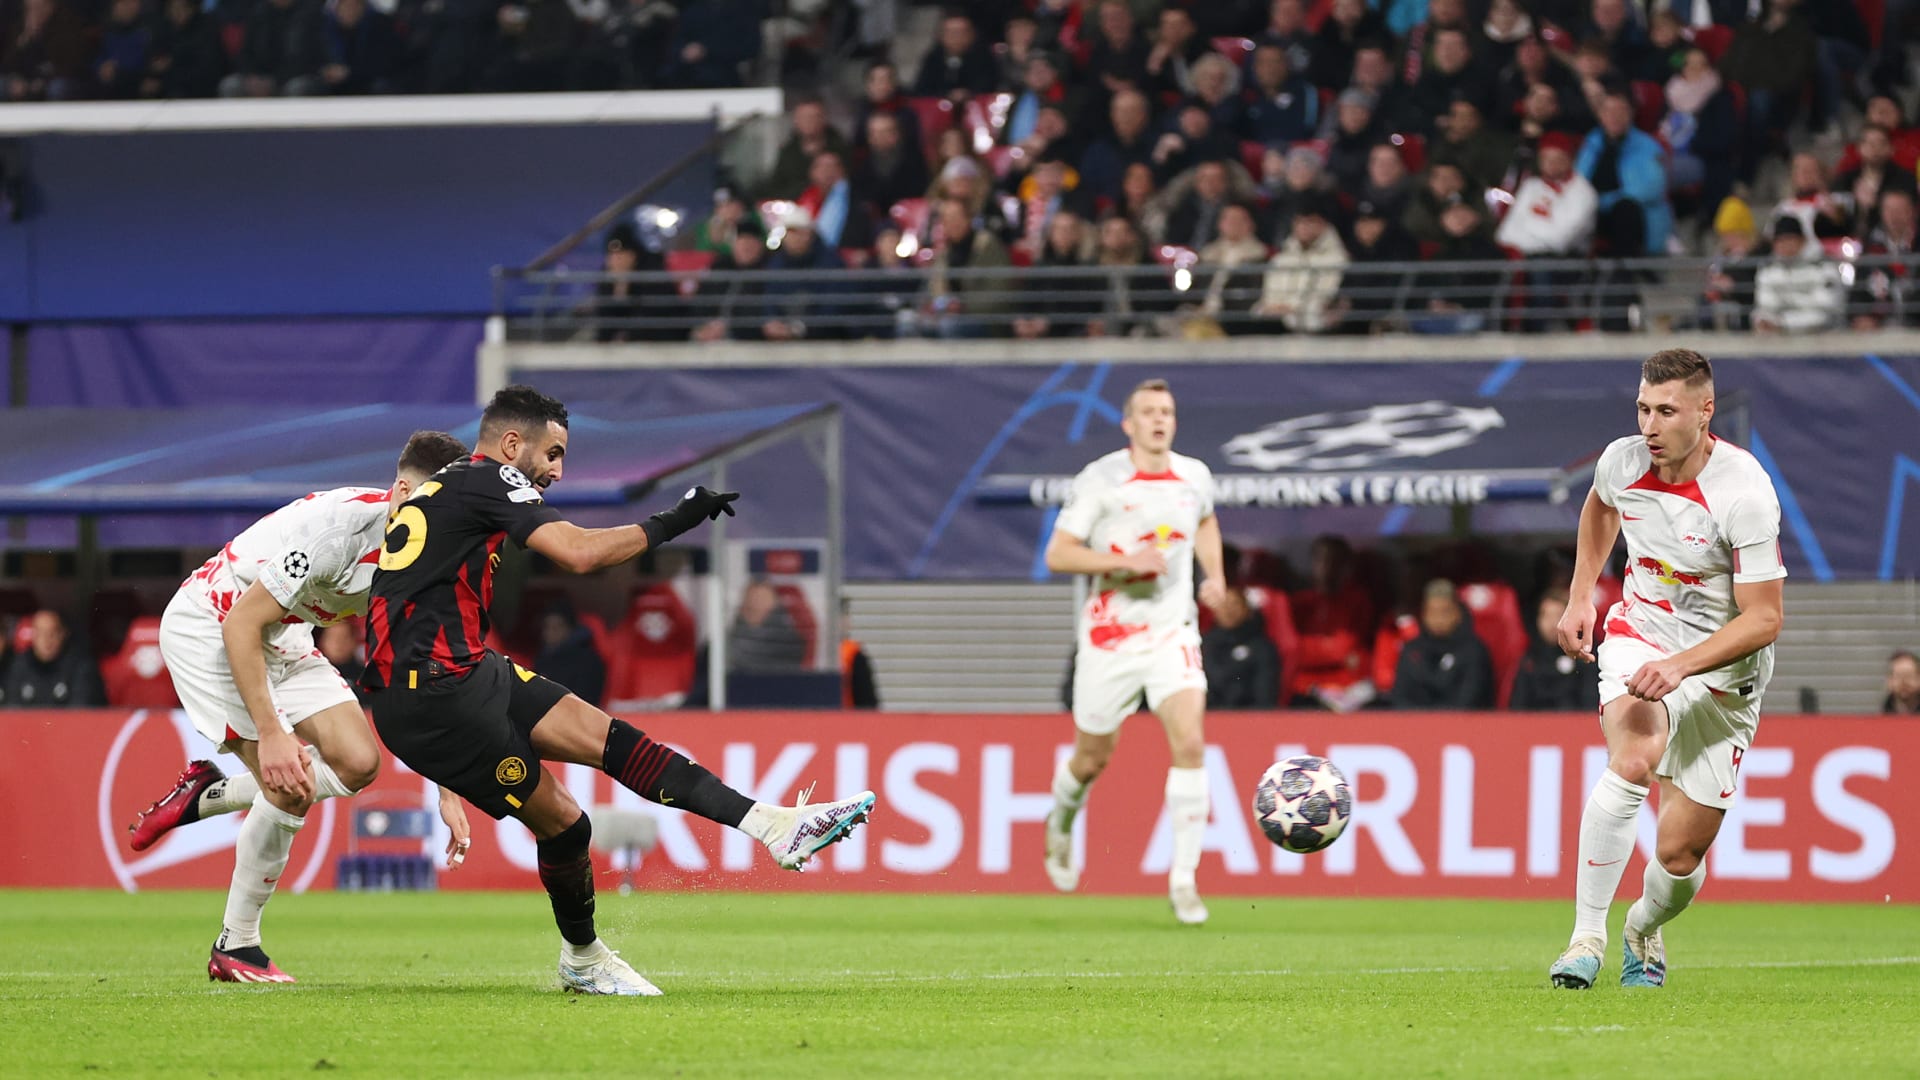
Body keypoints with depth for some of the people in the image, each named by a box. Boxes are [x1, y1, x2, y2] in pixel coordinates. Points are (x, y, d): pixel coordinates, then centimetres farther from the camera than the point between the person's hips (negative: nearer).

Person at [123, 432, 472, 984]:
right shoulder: (340, 527, -33)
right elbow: (241, 625, -30)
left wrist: (447, 791, -5)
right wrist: (270, 732, -34)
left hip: (282, 637, 8)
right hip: (207, 627, -8)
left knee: (358, 762, -6)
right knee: (292, 786, -18)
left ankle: (205, 794, 14)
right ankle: (236, 948, -3)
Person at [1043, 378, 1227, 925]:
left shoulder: (1194, 477, 5)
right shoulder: (1101, 480, -9)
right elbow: (1056, 554, -12)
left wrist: (1215, 575, 12)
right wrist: (1127, 559, -22)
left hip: (1173, 634, 2)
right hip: (1109, 635, -2)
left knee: (1190, 742, -18)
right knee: (1093, 758, 9)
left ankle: (1183, 879, -14)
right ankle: (1060, 825, 45)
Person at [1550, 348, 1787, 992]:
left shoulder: (1745, 492, -24)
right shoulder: (1623, 462, -11)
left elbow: (1763, 619, -22)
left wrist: (1679, 666, -33)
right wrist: (1580, 597, 11)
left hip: (1722, 671, -2)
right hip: (1638, 635, 2)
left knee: (1681, 852, -1)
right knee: (1633, 759, -32)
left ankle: (1645, 929, 36)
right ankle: (1587, 936, -26)